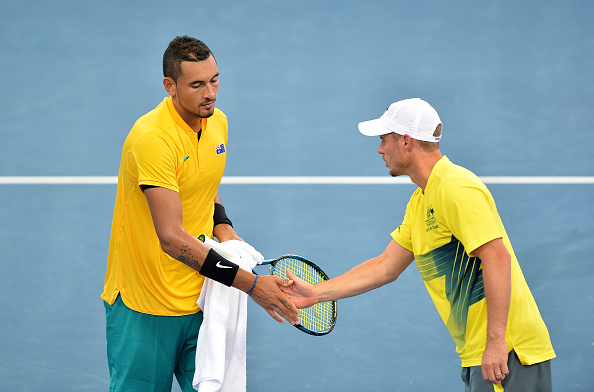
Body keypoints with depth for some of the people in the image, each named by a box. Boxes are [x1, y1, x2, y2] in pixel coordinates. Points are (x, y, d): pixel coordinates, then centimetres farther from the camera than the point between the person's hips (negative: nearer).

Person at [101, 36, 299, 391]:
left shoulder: (218, 123, 3)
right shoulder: (152, 138, -23)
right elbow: (171, 238, -29)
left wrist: (223, 230, 0)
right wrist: (249, 284, -30)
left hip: (199, 296, 6)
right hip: (142, 309, -6)